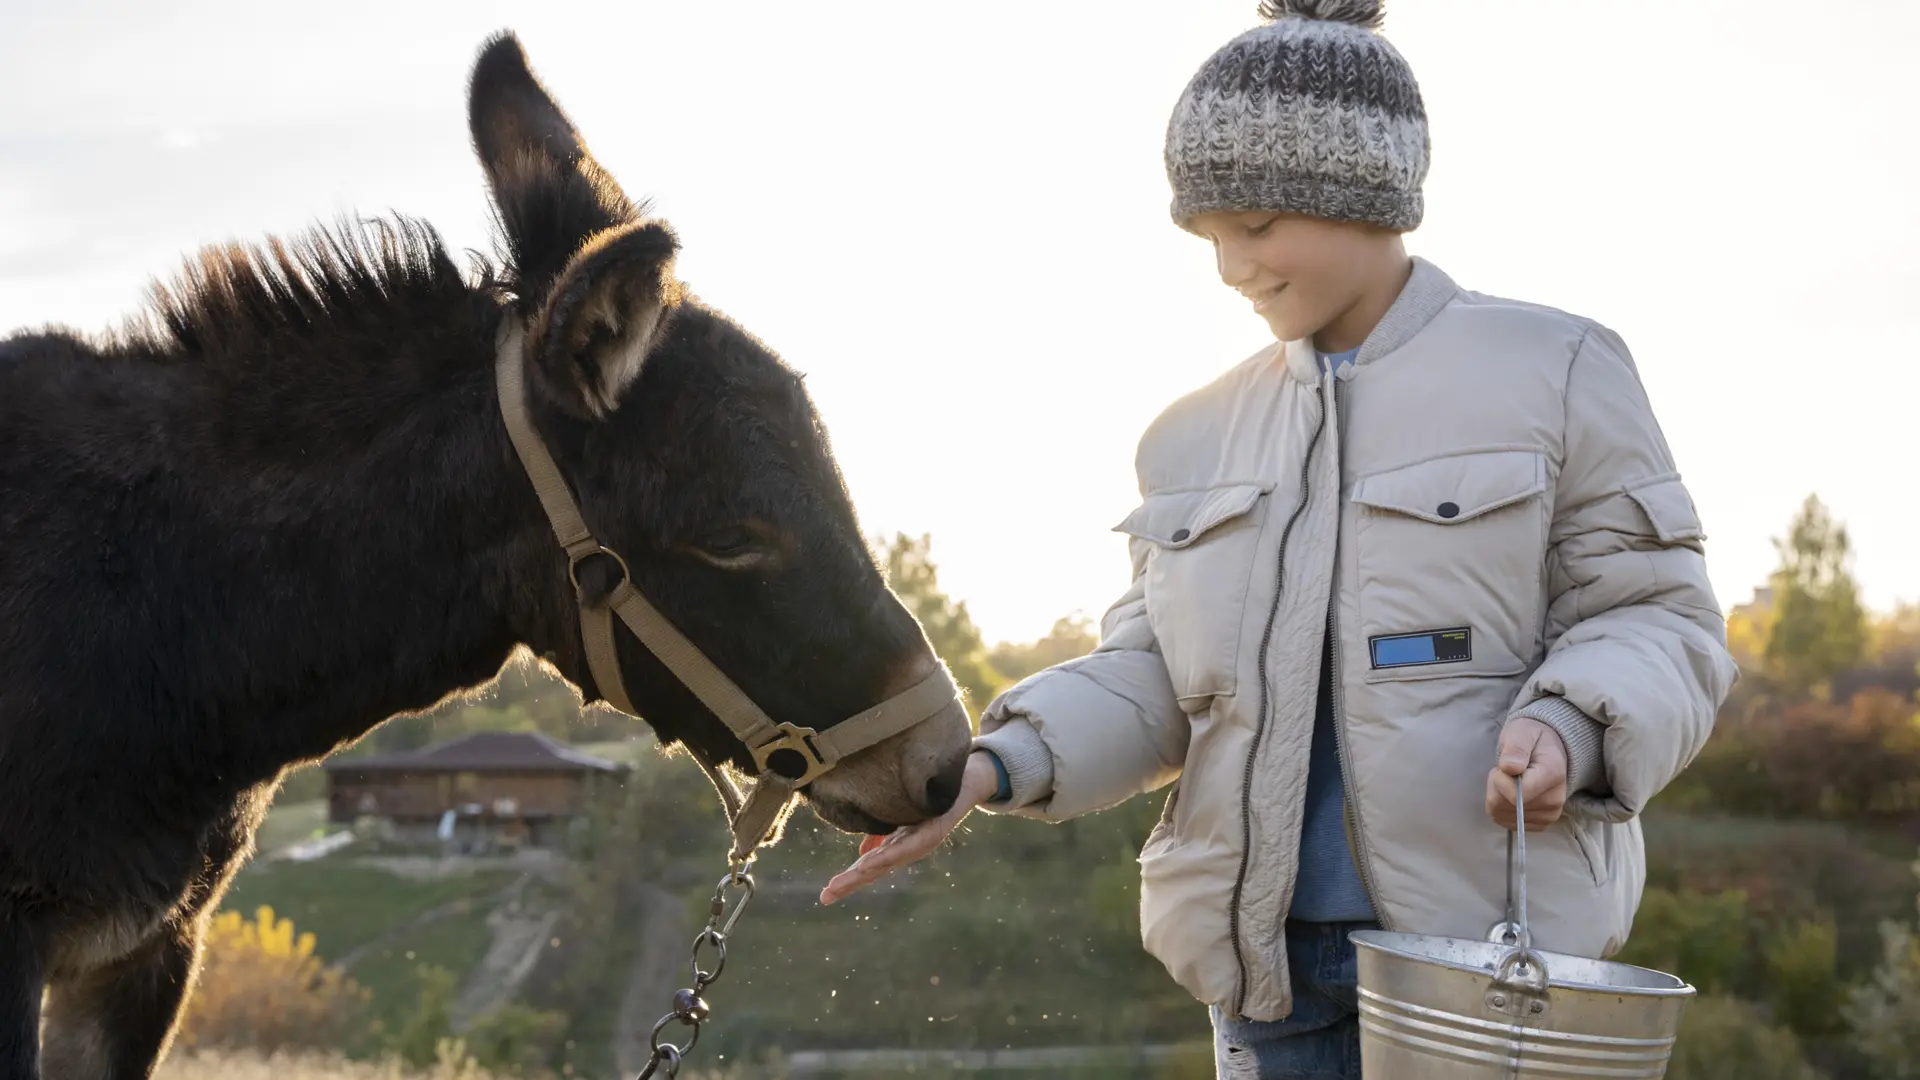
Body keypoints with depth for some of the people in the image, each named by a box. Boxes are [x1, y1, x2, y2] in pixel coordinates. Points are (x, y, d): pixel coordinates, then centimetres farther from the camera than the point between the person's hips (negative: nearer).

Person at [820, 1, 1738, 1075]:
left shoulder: (1555, 373, 0)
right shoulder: (1198, 437, 12)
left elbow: (1658, 617, -1)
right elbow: (1149, 682, 8)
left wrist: (1570, 726, -23)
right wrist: (993, 766, -11)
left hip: (1488, 945, -4)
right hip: (1270, 954, 4)